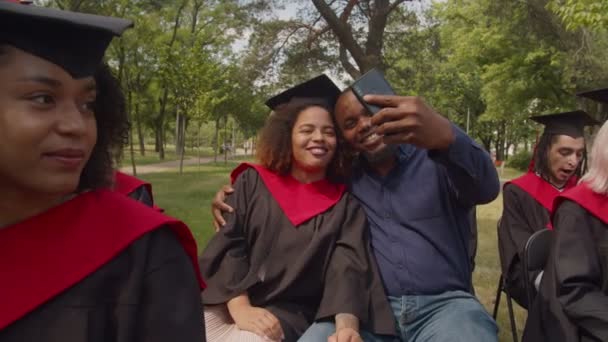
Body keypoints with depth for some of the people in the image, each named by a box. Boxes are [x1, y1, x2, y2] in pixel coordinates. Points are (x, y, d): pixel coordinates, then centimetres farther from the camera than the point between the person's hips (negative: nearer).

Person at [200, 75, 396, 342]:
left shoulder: (346, 205, 6)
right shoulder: (252, 182, 7)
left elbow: (347, 266, -7)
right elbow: (227, 244, -2)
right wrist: (240, 309, -17)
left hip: (286, 315, -1)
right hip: (225, 304, 1)